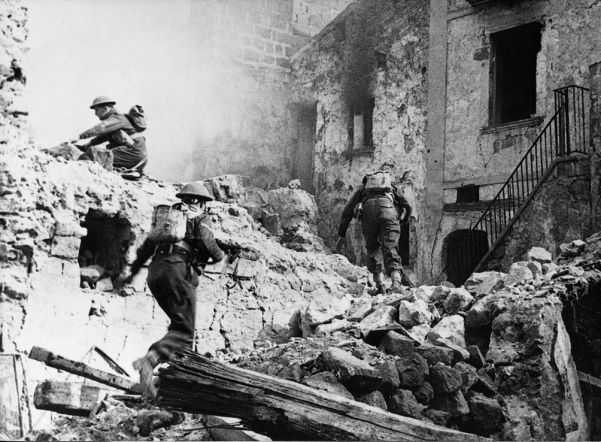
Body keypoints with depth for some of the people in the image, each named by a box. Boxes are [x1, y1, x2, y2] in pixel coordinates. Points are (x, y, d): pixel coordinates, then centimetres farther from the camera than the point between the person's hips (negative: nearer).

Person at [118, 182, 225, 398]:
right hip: (177, 269, -7)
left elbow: (148, 244, 29)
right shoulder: (200, 217, 13)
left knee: (181, 323, 19)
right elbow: (206, 240, -5)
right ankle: (148, 361, -35)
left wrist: (133, 270, 34)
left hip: (155, 271, 7)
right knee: (184, 331, -12)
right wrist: (219, 256, 16)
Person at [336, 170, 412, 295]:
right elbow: (407, 207, 29)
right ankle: (396, 279, -32)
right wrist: (400, 223, 45)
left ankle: (379, 283, 7)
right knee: (390, 249, -7)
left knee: (371, 249, 18)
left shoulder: (363, 187, 37)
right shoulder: (392, 187, 40)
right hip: (389, 211, 0)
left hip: (368, 210, 0)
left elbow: (347, 211, 28)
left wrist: (341, 234, 30)